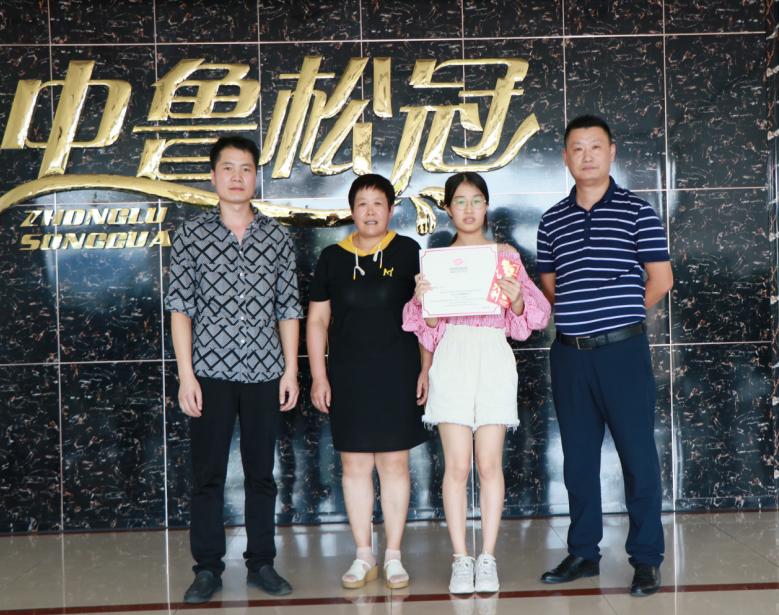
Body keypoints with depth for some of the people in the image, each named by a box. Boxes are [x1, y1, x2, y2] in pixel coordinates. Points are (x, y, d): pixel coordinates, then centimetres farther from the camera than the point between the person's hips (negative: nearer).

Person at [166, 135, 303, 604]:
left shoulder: (277, 236, 7)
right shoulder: (192, 235, 3)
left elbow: (289, 308, 8)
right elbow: (180, 307, 1)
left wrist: (291, 370, 3)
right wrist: (186, 375, -6)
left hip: (264, 372, 2)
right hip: (211, 371, -1)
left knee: (261, 472, 8)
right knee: (208, 474, 4)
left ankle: (261, 564, 20)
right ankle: (208, 569, 15)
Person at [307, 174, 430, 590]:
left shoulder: (408, 252, 4)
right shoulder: (332, 258, 7)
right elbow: (316, 320, 10)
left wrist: (426, 368, 0)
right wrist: (318, 376, 4)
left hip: (397, 374, -1)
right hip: (347, 376, 1)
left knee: (394, 463, 2)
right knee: (355, 465, 4)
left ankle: (393, 555, 13)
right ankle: (363, 556, 15)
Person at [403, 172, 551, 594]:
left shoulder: (506, 256, 10)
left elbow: (526, 318, 7)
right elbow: (430, 329, 8)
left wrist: (517, 298, -14)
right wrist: (423, 301, -11)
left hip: (494, 358, 0)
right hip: (452, 358, 0)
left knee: (490, 463, -1)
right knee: (457, 465, -3)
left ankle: (487, 558, 8)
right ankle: (460, 559, 6)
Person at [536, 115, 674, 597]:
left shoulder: (637, 211, 1)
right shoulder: (552, 221, 12)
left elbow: (661, 281, 1)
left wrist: (616, 314, 6)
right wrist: (579, 318, 6)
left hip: (624, 350, -4)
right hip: (570, 354, 4)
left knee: (638, 455, -1)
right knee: (578, 457, 10)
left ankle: (647, 559, 10)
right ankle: (584, 553, 22)